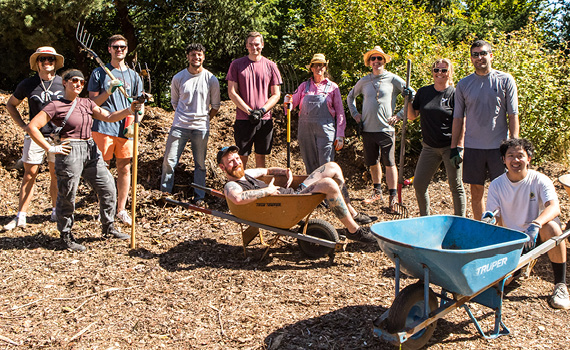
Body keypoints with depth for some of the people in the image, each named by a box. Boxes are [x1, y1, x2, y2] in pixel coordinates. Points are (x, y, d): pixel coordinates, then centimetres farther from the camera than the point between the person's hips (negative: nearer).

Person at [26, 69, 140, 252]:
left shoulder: (87, 103, 12)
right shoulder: (55, 106, -4)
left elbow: (109, 117, 4)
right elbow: (32, 127, -8)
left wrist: (129, 110, -12)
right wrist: (50, 148, -11)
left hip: (91, 150, 6)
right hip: (70, 152, -6)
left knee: (108, 188, 6)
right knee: (67, 196, 3)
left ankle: (108, 227, 24)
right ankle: (66, 236, 21)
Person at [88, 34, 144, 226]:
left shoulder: (134, 76, 14)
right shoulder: (99, 73, 7)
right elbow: (93, 103, 3)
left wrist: (134, 124, -4)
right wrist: (108, 91, -14)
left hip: (125, 130, 2)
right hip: (103, 127, -2)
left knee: (124, 168, 4)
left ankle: (121, 210, 14)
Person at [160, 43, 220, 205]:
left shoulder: (211, 79, 0)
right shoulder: (178, 78, 3)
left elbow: (215, 106, 9)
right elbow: (174, 102, 16)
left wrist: (203, 119, 9)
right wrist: (183, 117, 11)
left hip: (201, 128, -1)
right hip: (179, 126, 1)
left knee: (200, 164, 6)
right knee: (169, 161, 1)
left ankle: (199, 197, 18)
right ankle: (164, 193, 16)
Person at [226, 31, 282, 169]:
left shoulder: (270, 66, 7)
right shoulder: (236, 64, 4)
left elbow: (276, 94, 6)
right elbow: (232, 93, 0)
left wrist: (262, 110, -10)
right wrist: (249, 111, -10)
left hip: (265, 119, 1)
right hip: (243, 119, -1)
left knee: (261, 156, 8)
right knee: (242, 157, 1)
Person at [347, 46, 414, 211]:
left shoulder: (393, 79, 0)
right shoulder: (363, 81, 10)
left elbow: (413, 96, 2)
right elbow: (350, 96, 27)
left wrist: (399, 114, -7)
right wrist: (355, 113, 13)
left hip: (386, 129, -4)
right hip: (367, 129, 4)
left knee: (389, 163, -4)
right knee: (372, 162, 12)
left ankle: (393, 196, 4)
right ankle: (377, 192, 28)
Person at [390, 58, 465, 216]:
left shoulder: (455, 94, -4)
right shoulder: (423, 92, 8)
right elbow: (412, 116, 13)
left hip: (450, 146, -4)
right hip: (429, 147, 4)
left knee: (456, 186, 4)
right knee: (419, 184, 4)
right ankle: (424, 218, 24)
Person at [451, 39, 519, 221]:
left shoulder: (505, 80, 1)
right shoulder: (463, 84, 6)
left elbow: (513, 115, 0)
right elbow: (458, 118, 9)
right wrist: (455, 147, 5)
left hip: (499, 146, -2)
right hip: (473, 147, 2)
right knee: (476, 192, 9)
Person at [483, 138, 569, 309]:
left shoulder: (540, 180, -12)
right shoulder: (496, 185, -5)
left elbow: (554, 207, -30)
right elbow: (496, 219, -6)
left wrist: (535, 225, -49)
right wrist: (490, 218, -32)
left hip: (538, 235, -2)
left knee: (551, 227, -37)